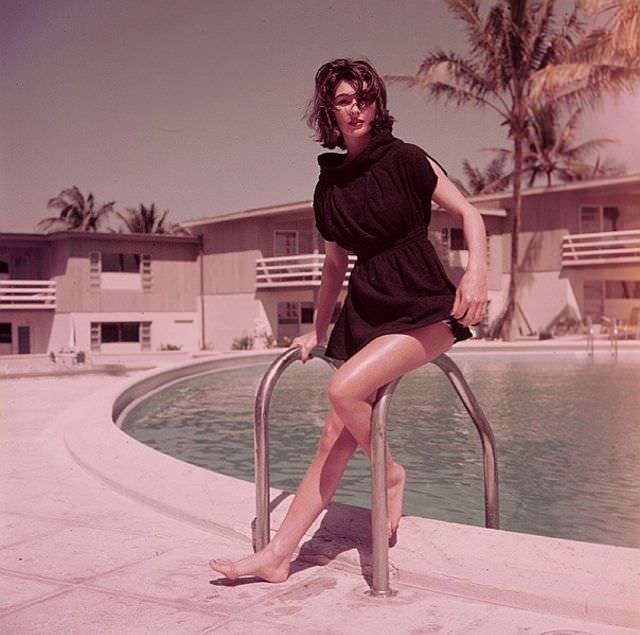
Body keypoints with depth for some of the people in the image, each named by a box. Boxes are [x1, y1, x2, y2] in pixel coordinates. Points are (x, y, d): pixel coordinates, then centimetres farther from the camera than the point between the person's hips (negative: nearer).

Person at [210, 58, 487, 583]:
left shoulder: (404, 159, -3)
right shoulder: (330, 184, 13)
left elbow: (469, 214, -3)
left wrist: (477, 271, -21)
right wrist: (318, 330, 25)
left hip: (422, 307, -5)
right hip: (366, 310, 5)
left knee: (344, 389, -28)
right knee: (336, 435, 0)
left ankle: (391, 474, 1)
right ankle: (278, 555, 3)